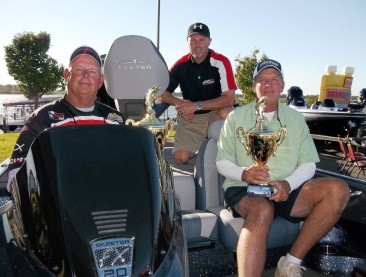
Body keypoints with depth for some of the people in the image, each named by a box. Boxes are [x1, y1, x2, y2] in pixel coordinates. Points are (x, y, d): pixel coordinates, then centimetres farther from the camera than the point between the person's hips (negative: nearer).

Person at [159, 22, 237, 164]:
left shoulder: (221, 62, -14)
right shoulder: (181, 65, -3)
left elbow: (229, 99, -20)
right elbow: (162, 93, 1)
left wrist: (197, 105, -25)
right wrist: (179, 102, -20)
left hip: (215, 114, -2)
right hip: (190, 118, 2)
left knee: (226, 113, -37)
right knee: (181, 157, -15)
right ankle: (200, 148, 22)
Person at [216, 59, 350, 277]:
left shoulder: (296, 118, 15)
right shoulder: (236, 117, 9)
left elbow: (308, 164, 7)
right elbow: (222, 162, 5)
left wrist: (288, 184, -14)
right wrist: (244, 173, -18)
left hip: (286, 191, 4)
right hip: (244, 190, -3)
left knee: (338, 189, -23)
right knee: (262, 210, -38)